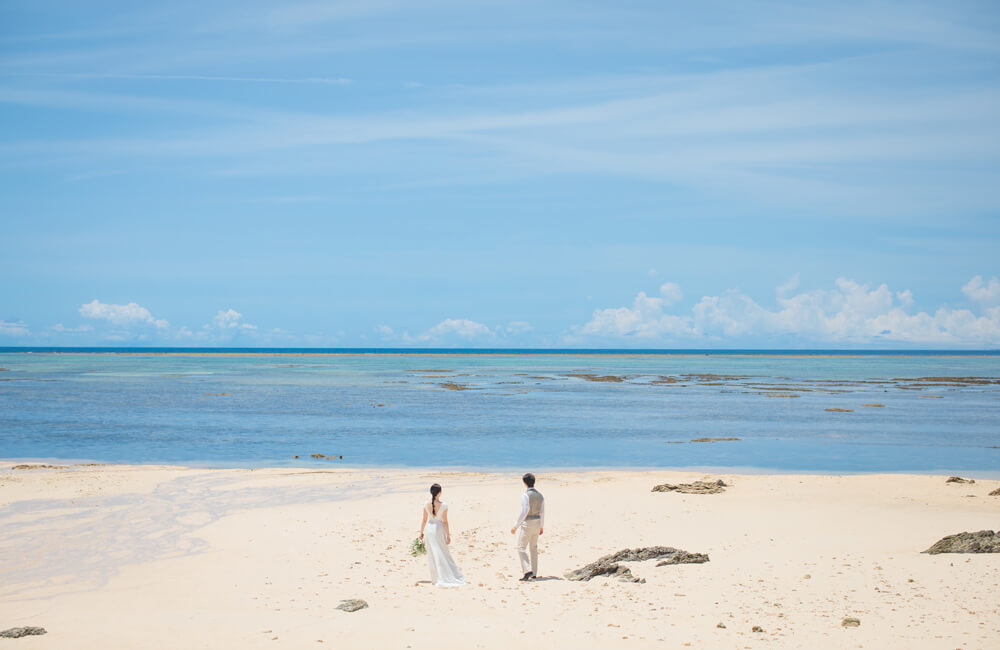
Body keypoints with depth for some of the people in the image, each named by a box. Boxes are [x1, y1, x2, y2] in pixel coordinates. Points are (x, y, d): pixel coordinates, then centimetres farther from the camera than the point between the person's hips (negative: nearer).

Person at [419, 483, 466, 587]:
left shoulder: (426, 505, -8)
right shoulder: (443, 506, -15)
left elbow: (424, 520, -1)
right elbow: (445, 522, -11)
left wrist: (421, 532, 11)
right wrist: (448, 535, -3)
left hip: (430, 528, 2)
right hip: (440, 529, -2)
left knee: (433, 554, 12)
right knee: (443, 554, 12)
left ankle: (436, 578, 15)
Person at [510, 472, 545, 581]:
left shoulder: (525, 495, -17)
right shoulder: (540, 495, 5)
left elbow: (524, 512, -22)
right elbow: (542, 512, 11)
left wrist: (515, 526, -17)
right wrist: (542, 526, 22)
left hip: (527, 524, -7)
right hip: (537, 523, 7)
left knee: (521, 548, -3)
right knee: (533, 548, 16)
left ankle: (528, 571, -17)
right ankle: (534, 573, 20)